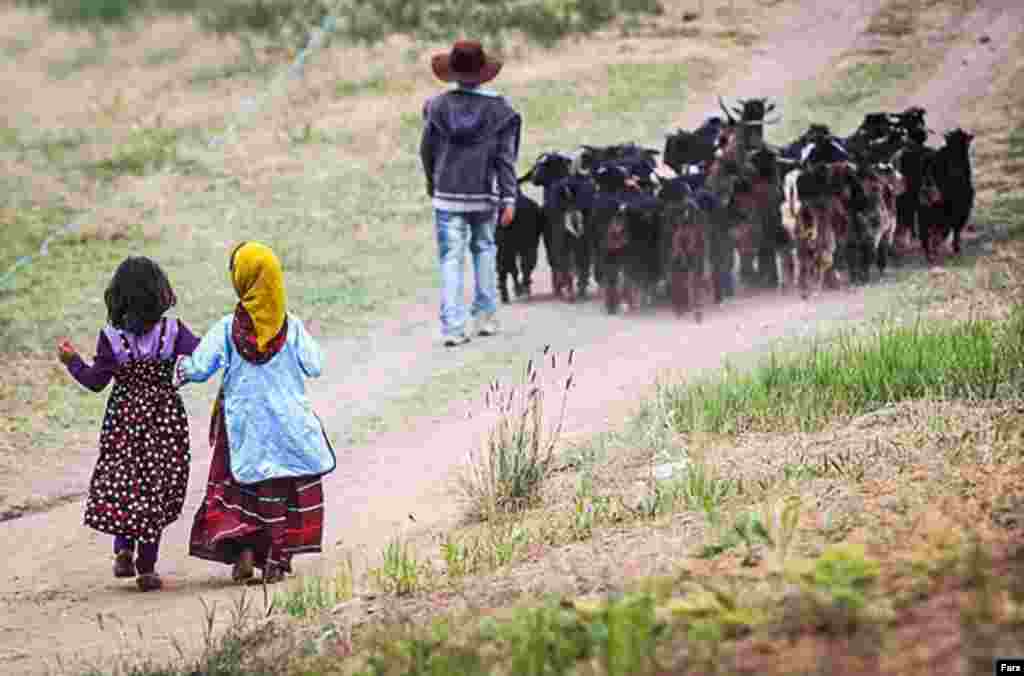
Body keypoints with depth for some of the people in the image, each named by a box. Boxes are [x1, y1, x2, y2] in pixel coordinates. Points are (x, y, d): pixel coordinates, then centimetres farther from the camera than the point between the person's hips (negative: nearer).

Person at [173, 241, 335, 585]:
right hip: (289, 424, 1)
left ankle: (242, 545, -7)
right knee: (287, 491, 13)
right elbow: (314, 366, -4)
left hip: (244, 425, -1)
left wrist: (181, 367, 10)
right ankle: (277, 559, 13)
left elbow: (198, 368, -11)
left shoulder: (227, 328, -11)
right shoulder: (291, 326, -9)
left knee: (239, 489, 12)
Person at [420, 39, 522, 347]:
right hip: (484, 195, 0)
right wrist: (509, 198, -4)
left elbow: (427, 150, 5)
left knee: (451, 259, 0)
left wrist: (432, 184, 22)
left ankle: (453, 327, -8)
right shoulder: (498, 109, -5)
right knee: (484, 251, 20)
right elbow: (506, 157, -6)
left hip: (447, 195, 0)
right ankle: (485, 316, 20)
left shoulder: (438, 106, -4)